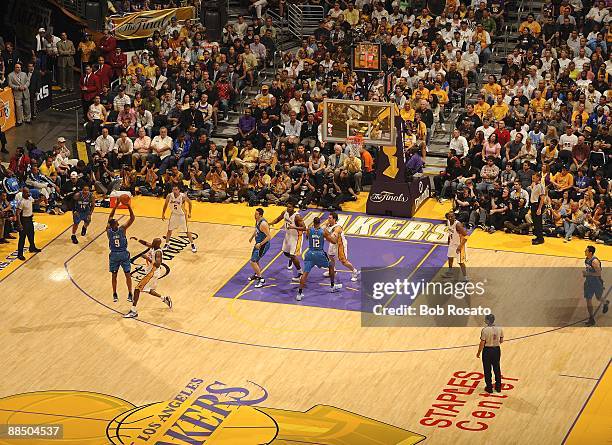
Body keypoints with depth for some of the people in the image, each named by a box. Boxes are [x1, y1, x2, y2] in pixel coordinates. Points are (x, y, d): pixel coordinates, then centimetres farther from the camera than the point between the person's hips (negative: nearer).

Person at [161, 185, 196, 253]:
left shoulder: (183, 196, -25)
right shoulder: (169, 196, -18)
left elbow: (189, 202, -7)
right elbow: (166, 204, 1)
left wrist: (189, 213, -6)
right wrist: (163, 214, 4)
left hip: (182, 215, -3)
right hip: (173, 214, 3)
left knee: (187, 231, 2)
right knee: (169, 230, 7)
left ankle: (193, 245, 15)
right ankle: (166, 245, 23)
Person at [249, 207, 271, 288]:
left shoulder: (263, 224, -29)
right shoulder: (257, 220, 1)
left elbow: (269, 236, -29)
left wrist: (260, 244, -28)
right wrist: (252, 237, 32)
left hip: (263, 245, -10)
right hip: (258, 243, 10)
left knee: (253, 262, -11)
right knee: (255, 260, 26)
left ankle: (262, 280, -3)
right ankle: (257, 274, 49)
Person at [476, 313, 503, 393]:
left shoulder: (485, 330, -19)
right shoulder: (499, 329, -5)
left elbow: (482, 343, -16)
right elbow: (501, 341, 6)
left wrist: (479, 353, -4)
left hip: (487, 351, -4)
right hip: (496, 350, 4)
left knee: (487, 370, 9)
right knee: (497, 369, 17)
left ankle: (489, 387, 16)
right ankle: (498, 387, 26)